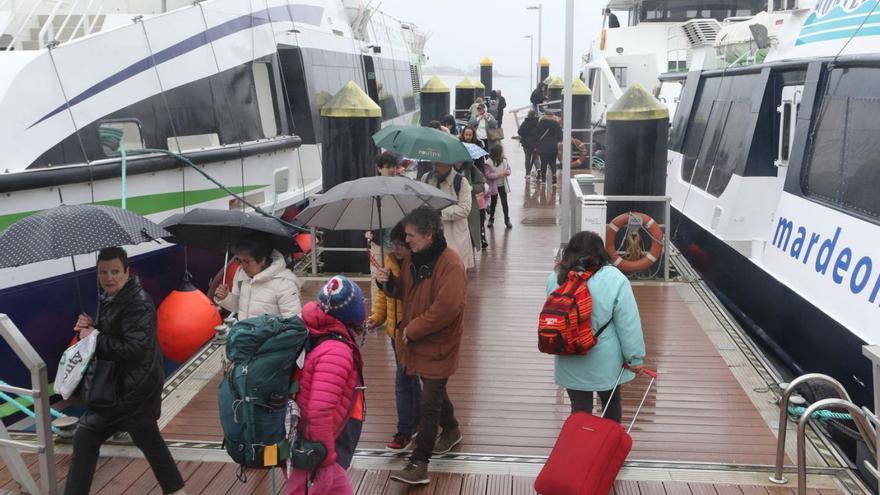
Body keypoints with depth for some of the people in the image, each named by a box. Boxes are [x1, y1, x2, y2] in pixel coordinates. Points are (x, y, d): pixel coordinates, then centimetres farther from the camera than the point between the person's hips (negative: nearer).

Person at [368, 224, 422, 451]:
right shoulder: (390, 260, 2)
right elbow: (384, 293, 10)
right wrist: (376, 317, 1)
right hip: (397, 330, 6)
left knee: (404, 379, 3)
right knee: (409, 376, 19)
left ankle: (405, 431, 20)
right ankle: (418, 418, 36)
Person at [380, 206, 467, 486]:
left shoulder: (450, 265, -22)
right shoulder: (415, 258, 6)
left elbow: (446, 308, -29)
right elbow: (407, 292, 18)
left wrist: (412, 330, -20)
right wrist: (390, 282, -5)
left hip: (438, 347, -8)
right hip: (417, 343, 8)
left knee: (429, 403, -3)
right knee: (434, 392, 24)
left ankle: (419, 463, 2)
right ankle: (451, 431, 48)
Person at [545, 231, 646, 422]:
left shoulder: (555, 278, -5)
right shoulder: (614, 279, -16)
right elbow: (629, 324, -13)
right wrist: (635, 358, -4)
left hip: (570, 363, 2)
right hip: (604, 361, -2)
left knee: (579, 408, 11)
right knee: (611, 402, 21)